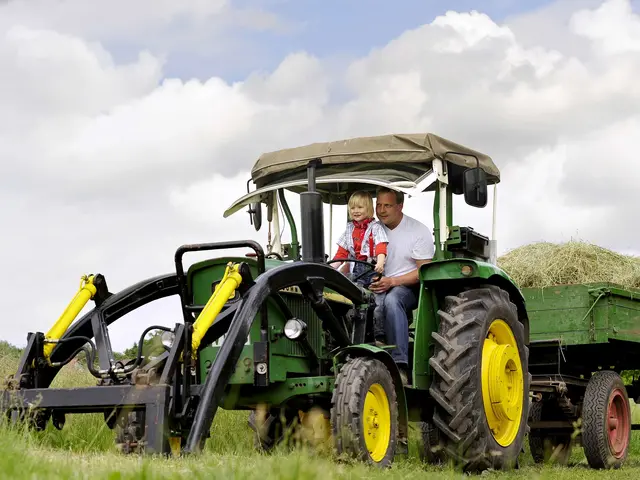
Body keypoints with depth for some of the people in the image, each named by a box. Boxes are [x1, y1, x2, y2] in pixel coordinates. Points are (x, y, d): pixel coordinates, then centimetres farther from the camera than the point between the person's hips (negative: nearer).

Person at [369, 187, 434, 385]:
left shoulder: (419, 231, -3)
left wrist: (392, 282, -20)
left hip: (408, 286, -4)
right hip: (377, 285, 4)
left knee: (391, 299, -40)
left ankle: (400, 364, -45)